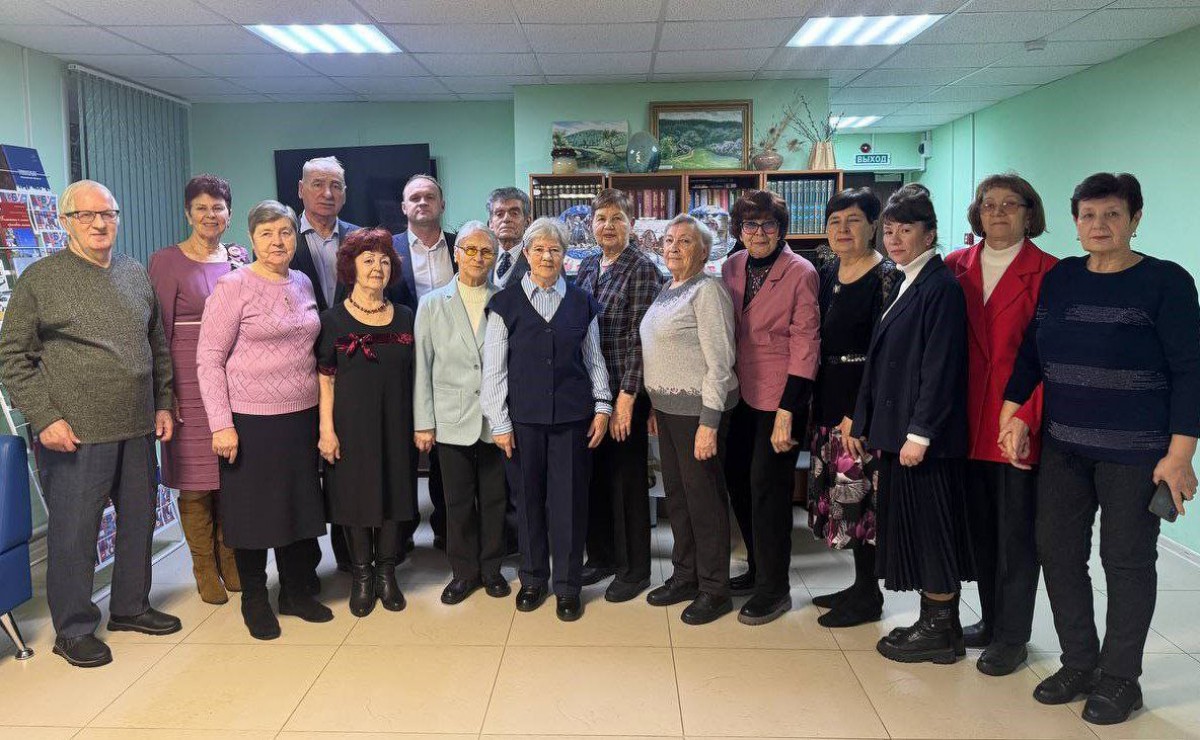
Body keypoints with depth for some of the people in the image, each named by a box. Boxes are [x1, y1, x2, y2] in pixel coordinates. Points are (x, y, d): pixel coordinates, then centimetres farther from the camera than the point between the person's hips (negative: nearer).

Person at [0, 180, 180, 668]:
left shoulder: (135, 275, 11)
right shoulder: (40, 279, -4)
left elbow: (159, 346, 17)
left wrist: (164, 403, 12)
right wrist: (45, 418, -12)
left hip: (137, 429, 5)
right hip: (74, 434, -5)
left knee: (139, 521, 14)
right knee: (74, 531, 3)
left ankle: (130, 607, 32)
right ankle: (73, 629, 19)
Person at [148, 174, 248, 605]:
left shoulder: (239, 257, 10)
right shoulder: (166, 262, -3)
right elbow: (160, 331, -4)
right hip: (190, 382, -4)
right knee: (195, 478, 3)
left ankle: (229, 560, 23)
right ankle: (204, 569, 16)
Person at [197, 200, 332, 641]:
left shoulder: (303, 284, 8)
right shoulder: (233, 287, -9)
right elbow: (209, 359, -10)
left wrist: (324, 415, 10)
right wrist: (221, 424, -15)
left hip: (302, 414, 5)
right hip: (250, 419, -5)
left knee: (302, 504, 13)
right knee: (253, 509, 7)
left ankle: (297, 592, 30)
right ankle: (254, 601, 24)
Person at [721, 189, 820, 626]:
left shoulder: (801, 273, -11)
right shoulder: (732, 268, 5)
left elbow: (805, 344, -13)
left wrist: (787, 411, -17)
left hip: (780, 397, -6)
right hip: (742, 393, 6)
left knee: (767, 487, -2)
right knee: (737, 479, 13)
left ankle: (774, 588, 14)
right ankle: (758, 568, 32)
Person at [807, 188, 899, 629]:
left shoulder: (886, 277, -11)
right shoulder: (827, 274, 12)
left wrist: (858, 414, -19)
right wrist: (816, 403, 10)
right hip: (830, 401, 8)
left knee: (860, 497, -1)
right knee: (840, 493, 13)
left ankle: (868, 597, 14)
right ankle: (861, 586, 28)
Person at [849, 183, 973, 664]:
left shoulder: (941, 286, -13)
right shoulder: (907, 285, 15)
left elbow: (940, 367, -18)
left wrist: (919, 433, -20)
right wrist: (868, 424, 15)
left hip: (924, 435, -9)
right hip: (897, 430, 9)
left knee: (931, 526, 1)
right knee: (911, 525, 14)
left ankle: (940, 631, 15)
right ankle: (935, 624, 27)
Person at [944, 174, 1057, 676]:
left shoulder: (1047, 272, -5)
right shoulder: (958, 265, 7)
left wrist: (1031, 420, -15)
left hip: (1019, 420, -4)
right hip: (971, 417, 4)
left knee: (1016, 531, 5)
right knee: (981, 525, 14)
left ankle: (1012, 637, 18)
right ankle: (991, 620, 30)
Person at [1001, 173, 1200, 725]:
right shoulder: (1059, 279, 6)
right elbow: (1030, 353, 11)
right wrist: (1012, 415, 0)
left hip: (1135, 452, -4)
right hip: (1063, 446, 5)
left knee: (1127, 559, 6)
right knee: (1057, 551, 8)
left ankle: (1119, 678, 23)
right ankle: (1079, 663, 27)